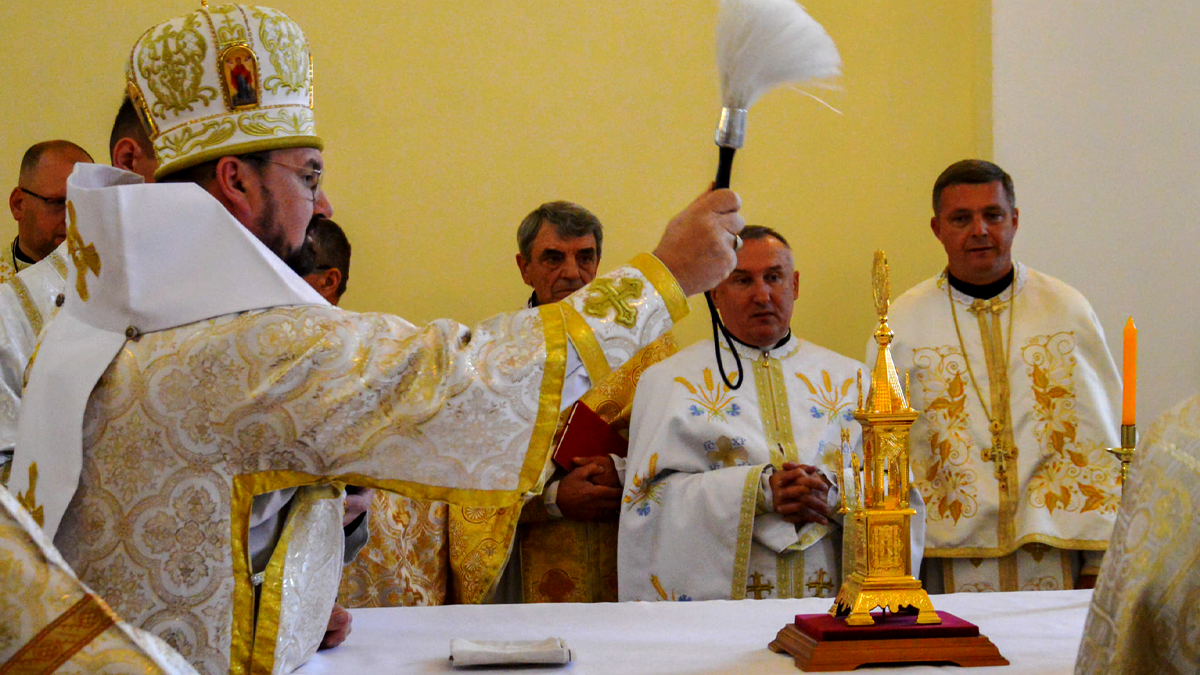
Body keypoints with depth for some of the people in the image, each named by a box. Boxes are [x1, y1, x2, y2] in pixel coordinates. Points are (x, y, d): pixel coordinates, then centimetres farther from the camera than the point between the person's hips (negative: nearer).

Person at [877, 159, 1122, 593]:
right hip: (952, 559, -1)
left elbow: (1102, 440, 7)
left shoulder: (1067, 310, 7)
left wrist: (1100, 563, 1)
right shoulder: (901, 323, 4)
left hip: (1054, 552, 1)